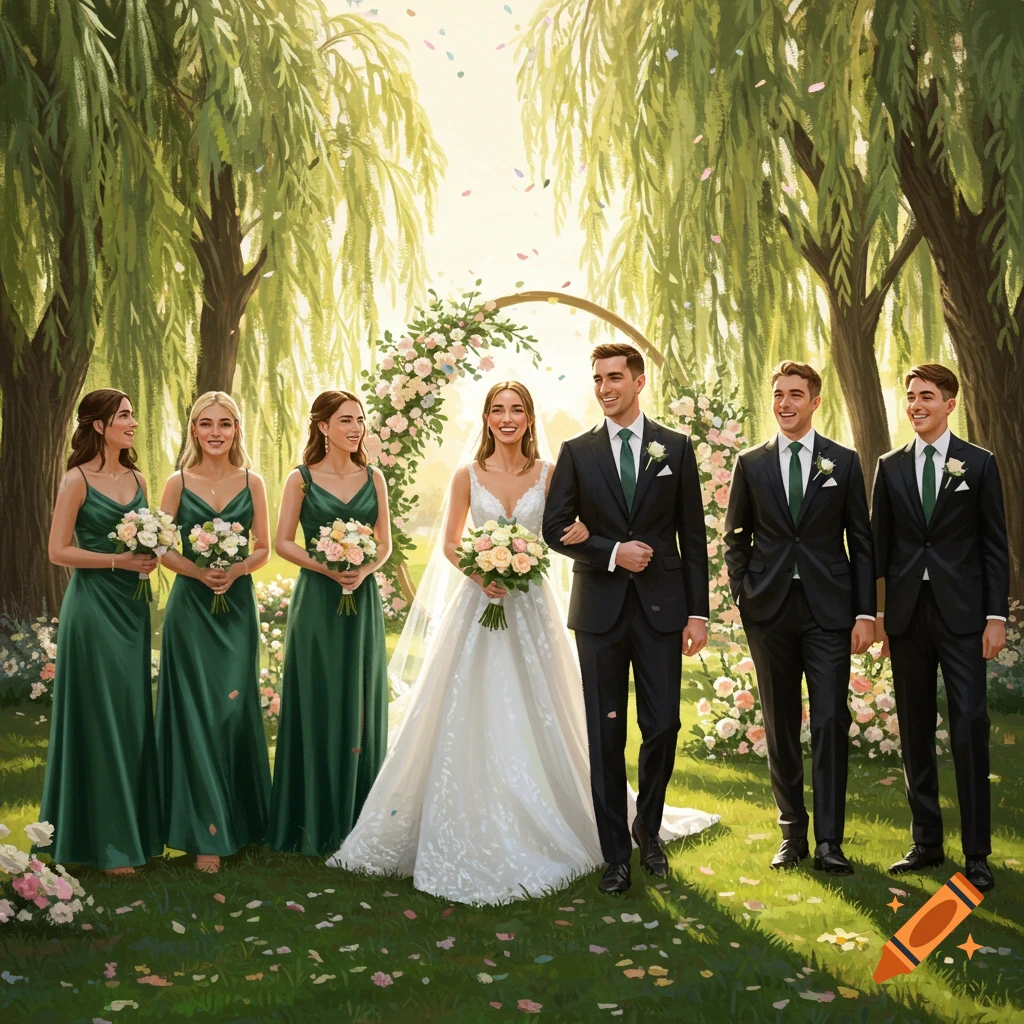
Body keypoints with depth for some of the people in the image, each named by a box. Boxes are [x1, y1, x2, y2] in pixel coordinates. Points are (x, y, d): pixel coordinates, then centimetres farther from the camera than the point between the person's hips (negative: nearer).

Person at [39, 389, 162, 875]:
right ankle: (105, 840, 7)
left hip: (131, 607, 6)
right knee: (99, 717, -1)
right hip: (93, 606, -6)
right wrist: (117, 561, -16)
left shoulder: (137, 479, 11)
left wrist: (149, 557, -2)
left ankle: (136, 828, 19)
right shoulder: (77, 480, -7)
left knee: (134, 716, 10)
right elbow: (59, 550, -10)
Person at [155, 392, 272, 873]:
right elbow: (161, 548, 1)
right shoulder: (179, 483, 1)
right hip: (191, 608, -1)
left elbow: (263, 548, 7)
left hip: (237, 606, 1)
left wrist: (235, 570, -12)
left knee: (235, 707, 3)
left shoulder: (252, 483, 4)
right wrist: (199, 572, -15)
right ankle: (205, 832, 6)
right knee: (197, 712, -1)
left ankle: (240, 820, 18)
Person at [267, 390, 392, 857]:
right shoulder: (301, 479, -1)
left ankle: (356, 816, 16)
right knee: (317, 705, 1)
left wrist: (362, 571, -12)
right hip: (316, 602, -3)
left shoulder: (372, 478, 7)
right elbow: (283, 542, -2)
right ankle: (316, 822, 10)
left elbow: (385, 543, 7)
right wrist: (326, 567, -16)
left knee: (361, 705, 6)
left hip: (362, 600, 3)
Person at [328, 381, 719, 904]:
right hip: (479, 601, 0)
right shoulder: (467, 475, 2)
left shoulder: (549, 474, 3)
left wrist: (583, 532, -16)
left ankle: (541, 832, 19)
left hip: (531, 605, 1)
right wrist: (479, 573, -12)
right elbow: (450, 543, 5)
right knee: (472, 718, -2)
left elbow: (562, 536, 7)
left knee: (537, 717, 5)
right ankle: (471, 836, 7)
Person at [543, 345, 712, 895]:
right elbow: (555, 527, 2)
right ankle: (616, 853, 15)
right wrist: (612, 553, -12)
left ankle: (647, 827, 27)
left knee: (662, 726, 1)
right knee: (606, 736, 4)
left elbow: (693, 535, 4)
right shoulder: (577, 451, 5)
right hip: (600, 608, 0)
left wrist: (698, 612, 0)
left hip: (661, 607, 0)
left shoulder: (676, 448, 5)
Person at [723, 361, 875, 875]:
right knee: (780, 727, 7)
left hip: (828, 610, -1)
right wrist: (742, 597, 0)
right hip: (769, 611, 1)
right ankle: (793, 833, 17)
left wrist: (865, 612, -2)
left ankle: (829, 841, 0)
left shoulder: (844, 462, 5)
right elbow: (735, 539, 11)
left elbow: (861, 541, 5)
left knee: (831, 723, -5)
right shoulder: (750, 463, 7)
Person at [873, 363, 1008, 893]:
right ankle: (926, 842, 18)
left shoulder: (979, 463, 2)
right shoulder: (890, 466, 9)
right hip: (907, 614, 3)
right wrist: (874, 612, 4)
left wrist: (996, 615, -5)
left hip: (961, 613, -3)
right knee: (915, 731, 8)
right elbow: (880, 544, 9)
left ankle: (977, 851, 2)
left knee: (969, 728, -5)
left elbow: (995, 546, 1)